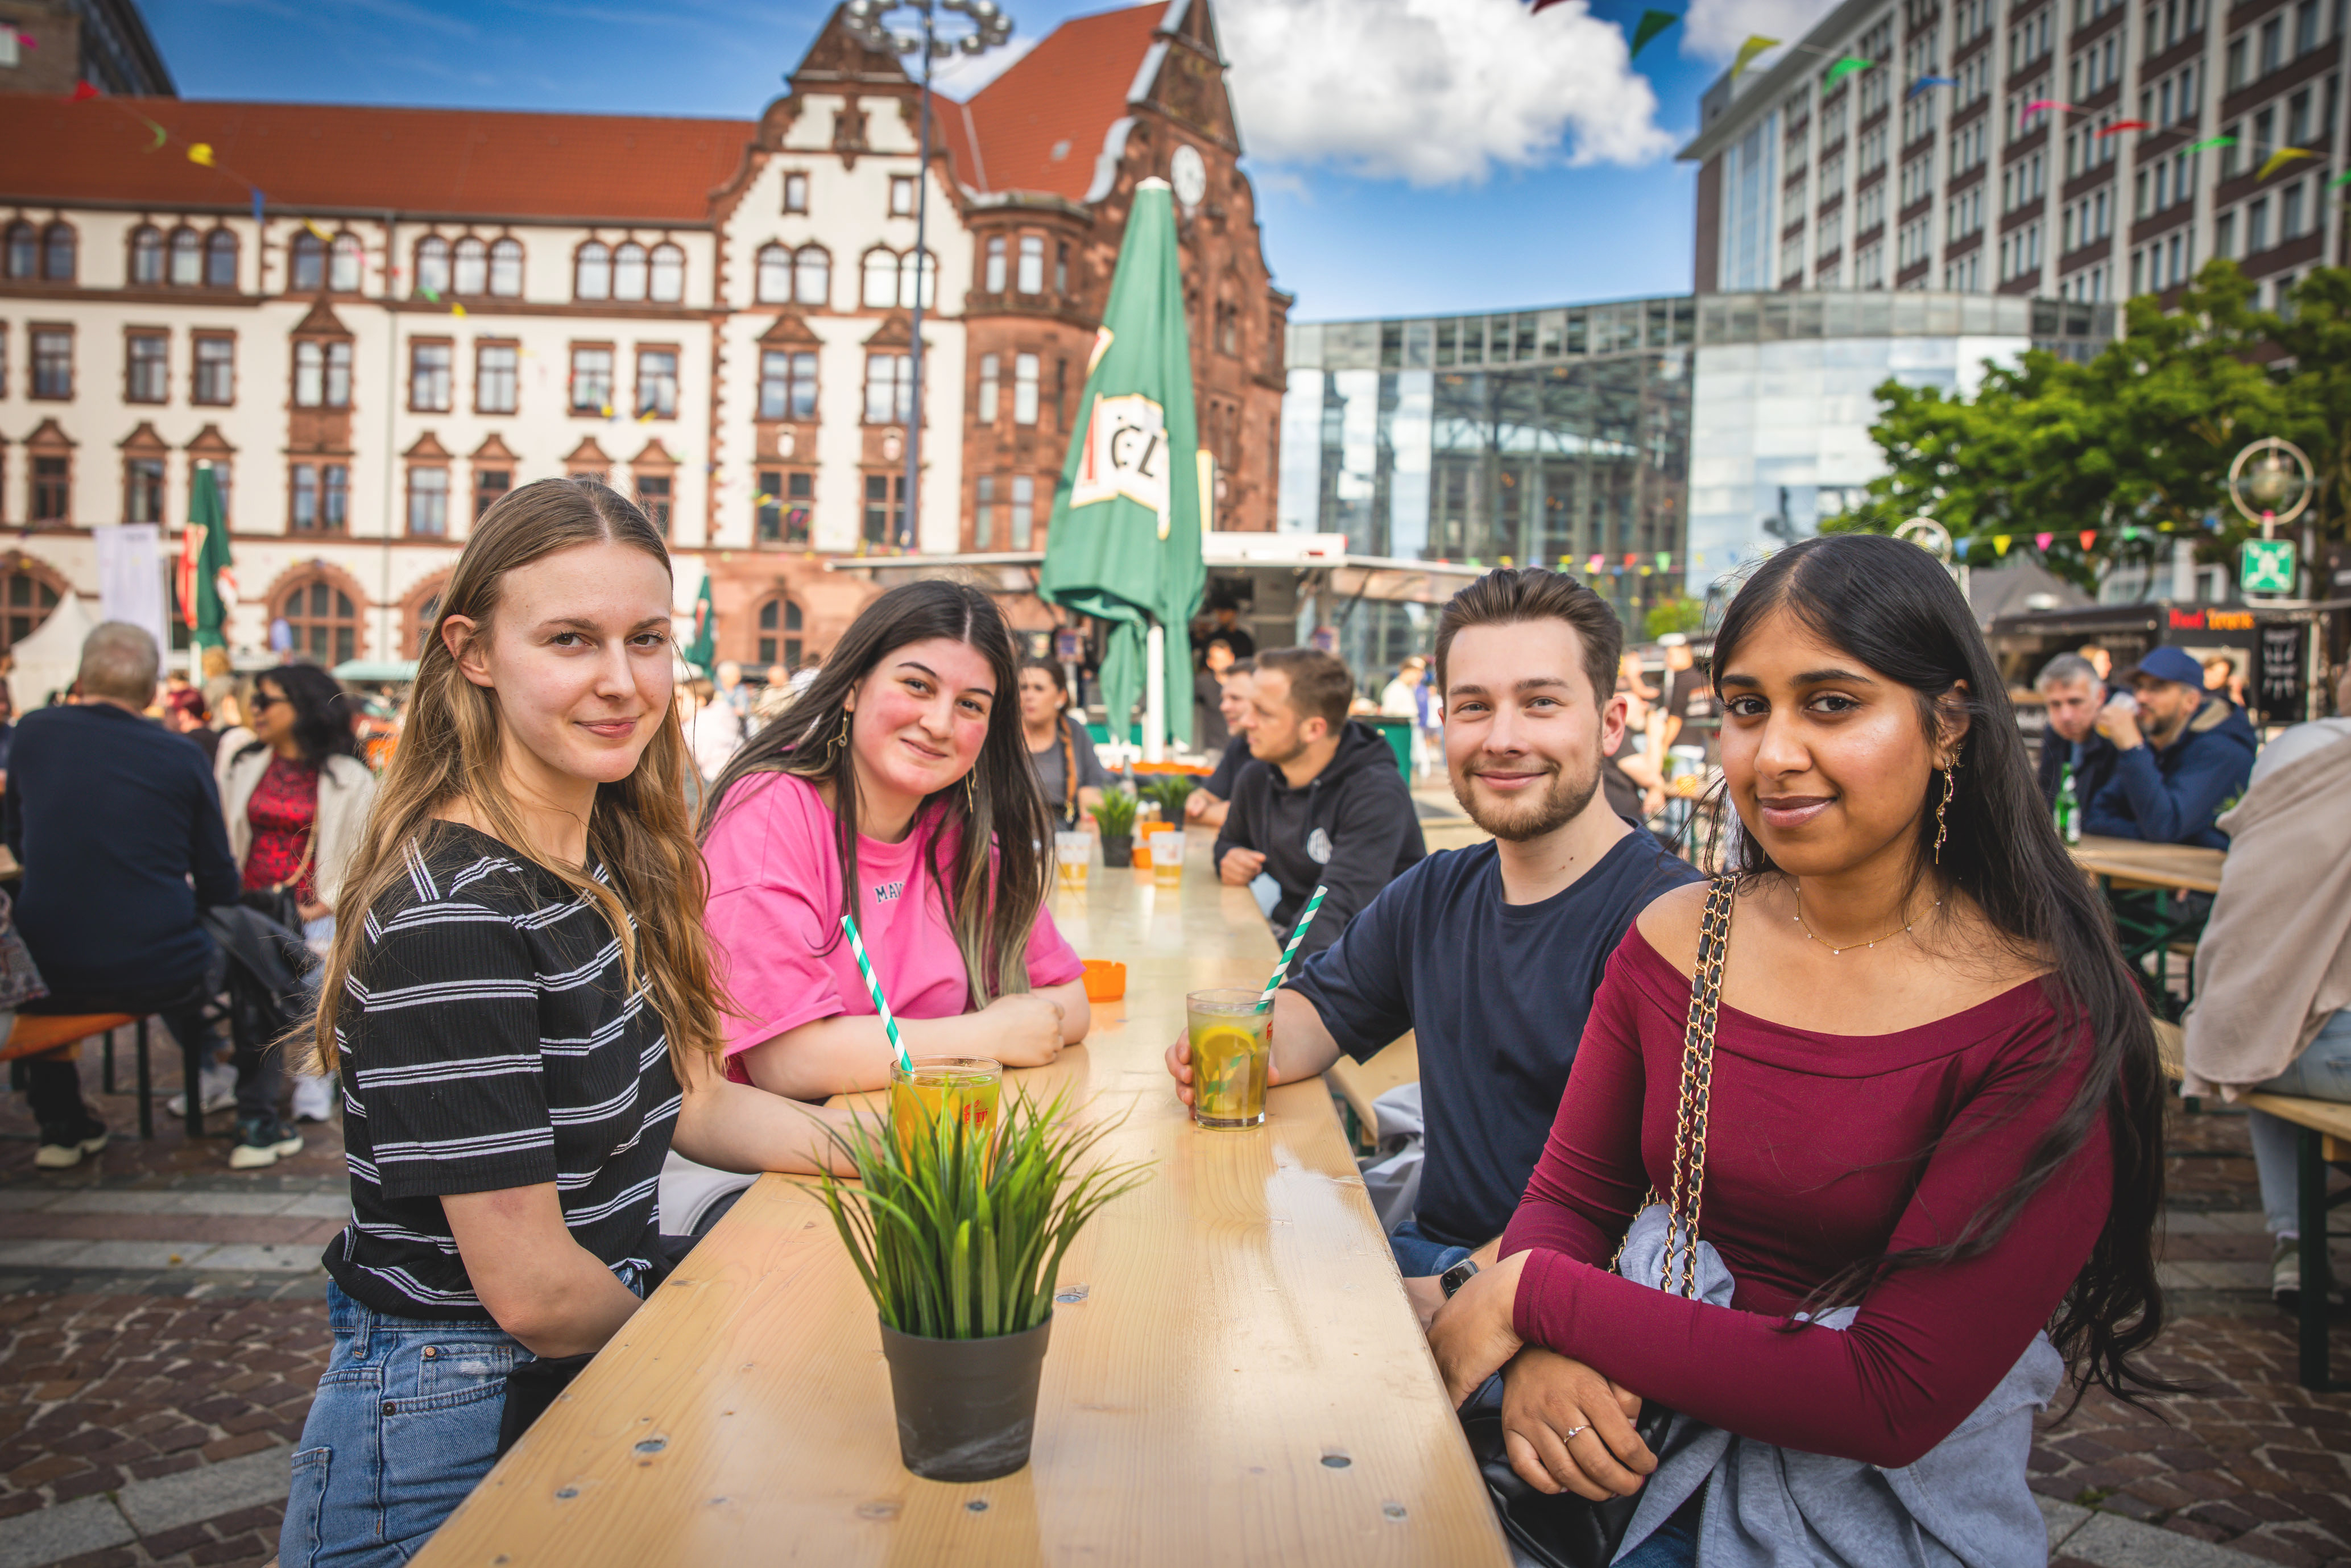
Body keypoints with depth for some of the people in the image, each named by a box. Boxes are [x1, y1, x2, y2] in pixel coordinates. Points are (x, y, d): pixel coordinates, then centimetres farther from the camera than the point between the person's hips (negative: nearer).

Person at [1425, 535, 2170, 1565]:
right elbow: (1569, 1195, 5)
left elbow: (1895, 1400, -20)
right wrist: (1542, 1353, -18)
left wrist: (1536, 1295, -19)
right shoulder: (1671, 938, -1)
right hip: (1637, 1443, 5)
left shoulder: (2049, 1021, -16)